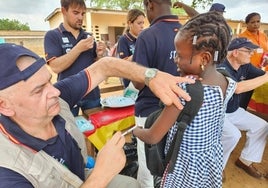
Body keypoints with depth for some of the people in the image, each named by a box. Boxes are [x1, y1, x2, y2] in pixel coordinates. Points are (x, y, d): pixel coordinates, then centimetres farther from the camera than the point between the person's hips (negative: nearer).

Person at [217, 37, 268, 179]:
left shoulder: (245, 66, 1)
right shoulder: (221, 68, -26)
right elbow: (237, 88, -38)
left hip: (234, 111, 9)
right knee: (233, 134, -28)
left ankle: (245, 161, 22)